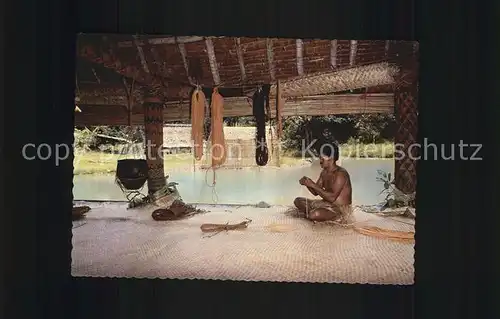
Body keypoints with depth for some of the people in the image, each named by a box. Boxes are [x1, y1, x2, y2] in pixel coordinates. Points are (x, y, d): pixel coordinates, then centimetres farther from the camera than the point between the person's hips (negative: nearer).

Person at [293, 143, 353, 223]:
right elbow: (316, 192, 11)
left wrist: (313, 185, -27)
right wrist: (307, 183, -9)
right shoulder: (324, 172, 6)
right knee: (298, 201, 10)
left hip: (341, 210, -9)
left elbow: (332, 198, -30)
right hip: (327, 204, 9)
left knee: (315, 214, -35)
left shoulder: (340, 174, -21)